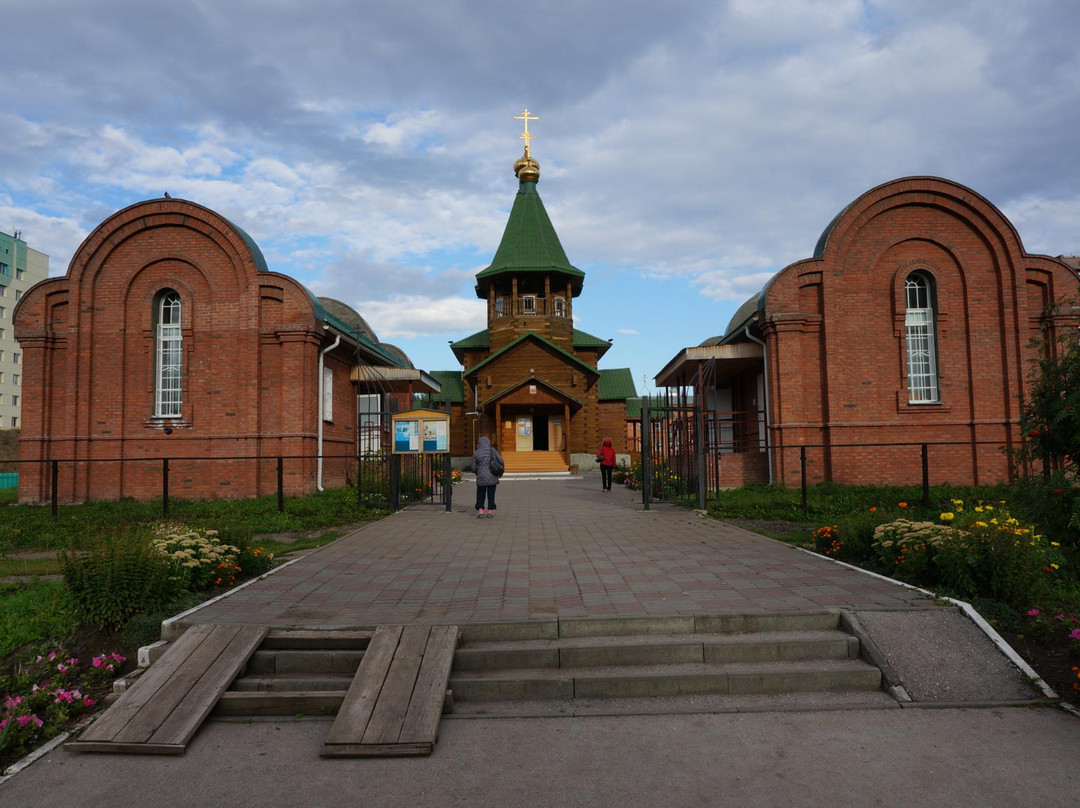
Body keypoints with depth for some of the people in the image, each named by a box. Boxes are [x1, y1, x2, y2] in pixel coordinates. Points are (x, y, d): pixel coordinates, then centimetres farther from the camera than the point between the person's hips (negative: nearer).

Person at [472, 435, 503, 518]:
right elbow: (501, 461, -6)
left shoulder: (476, 453, -1)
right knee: (491, 494, 10)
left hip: (481, 477, 0)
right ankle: (490, 511, 10)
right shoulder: (493, 450, -4)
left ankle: (480, 510, 2)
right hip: (492, 477, 0)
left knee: (480, 495, 11)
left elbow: (474, 467, 3)